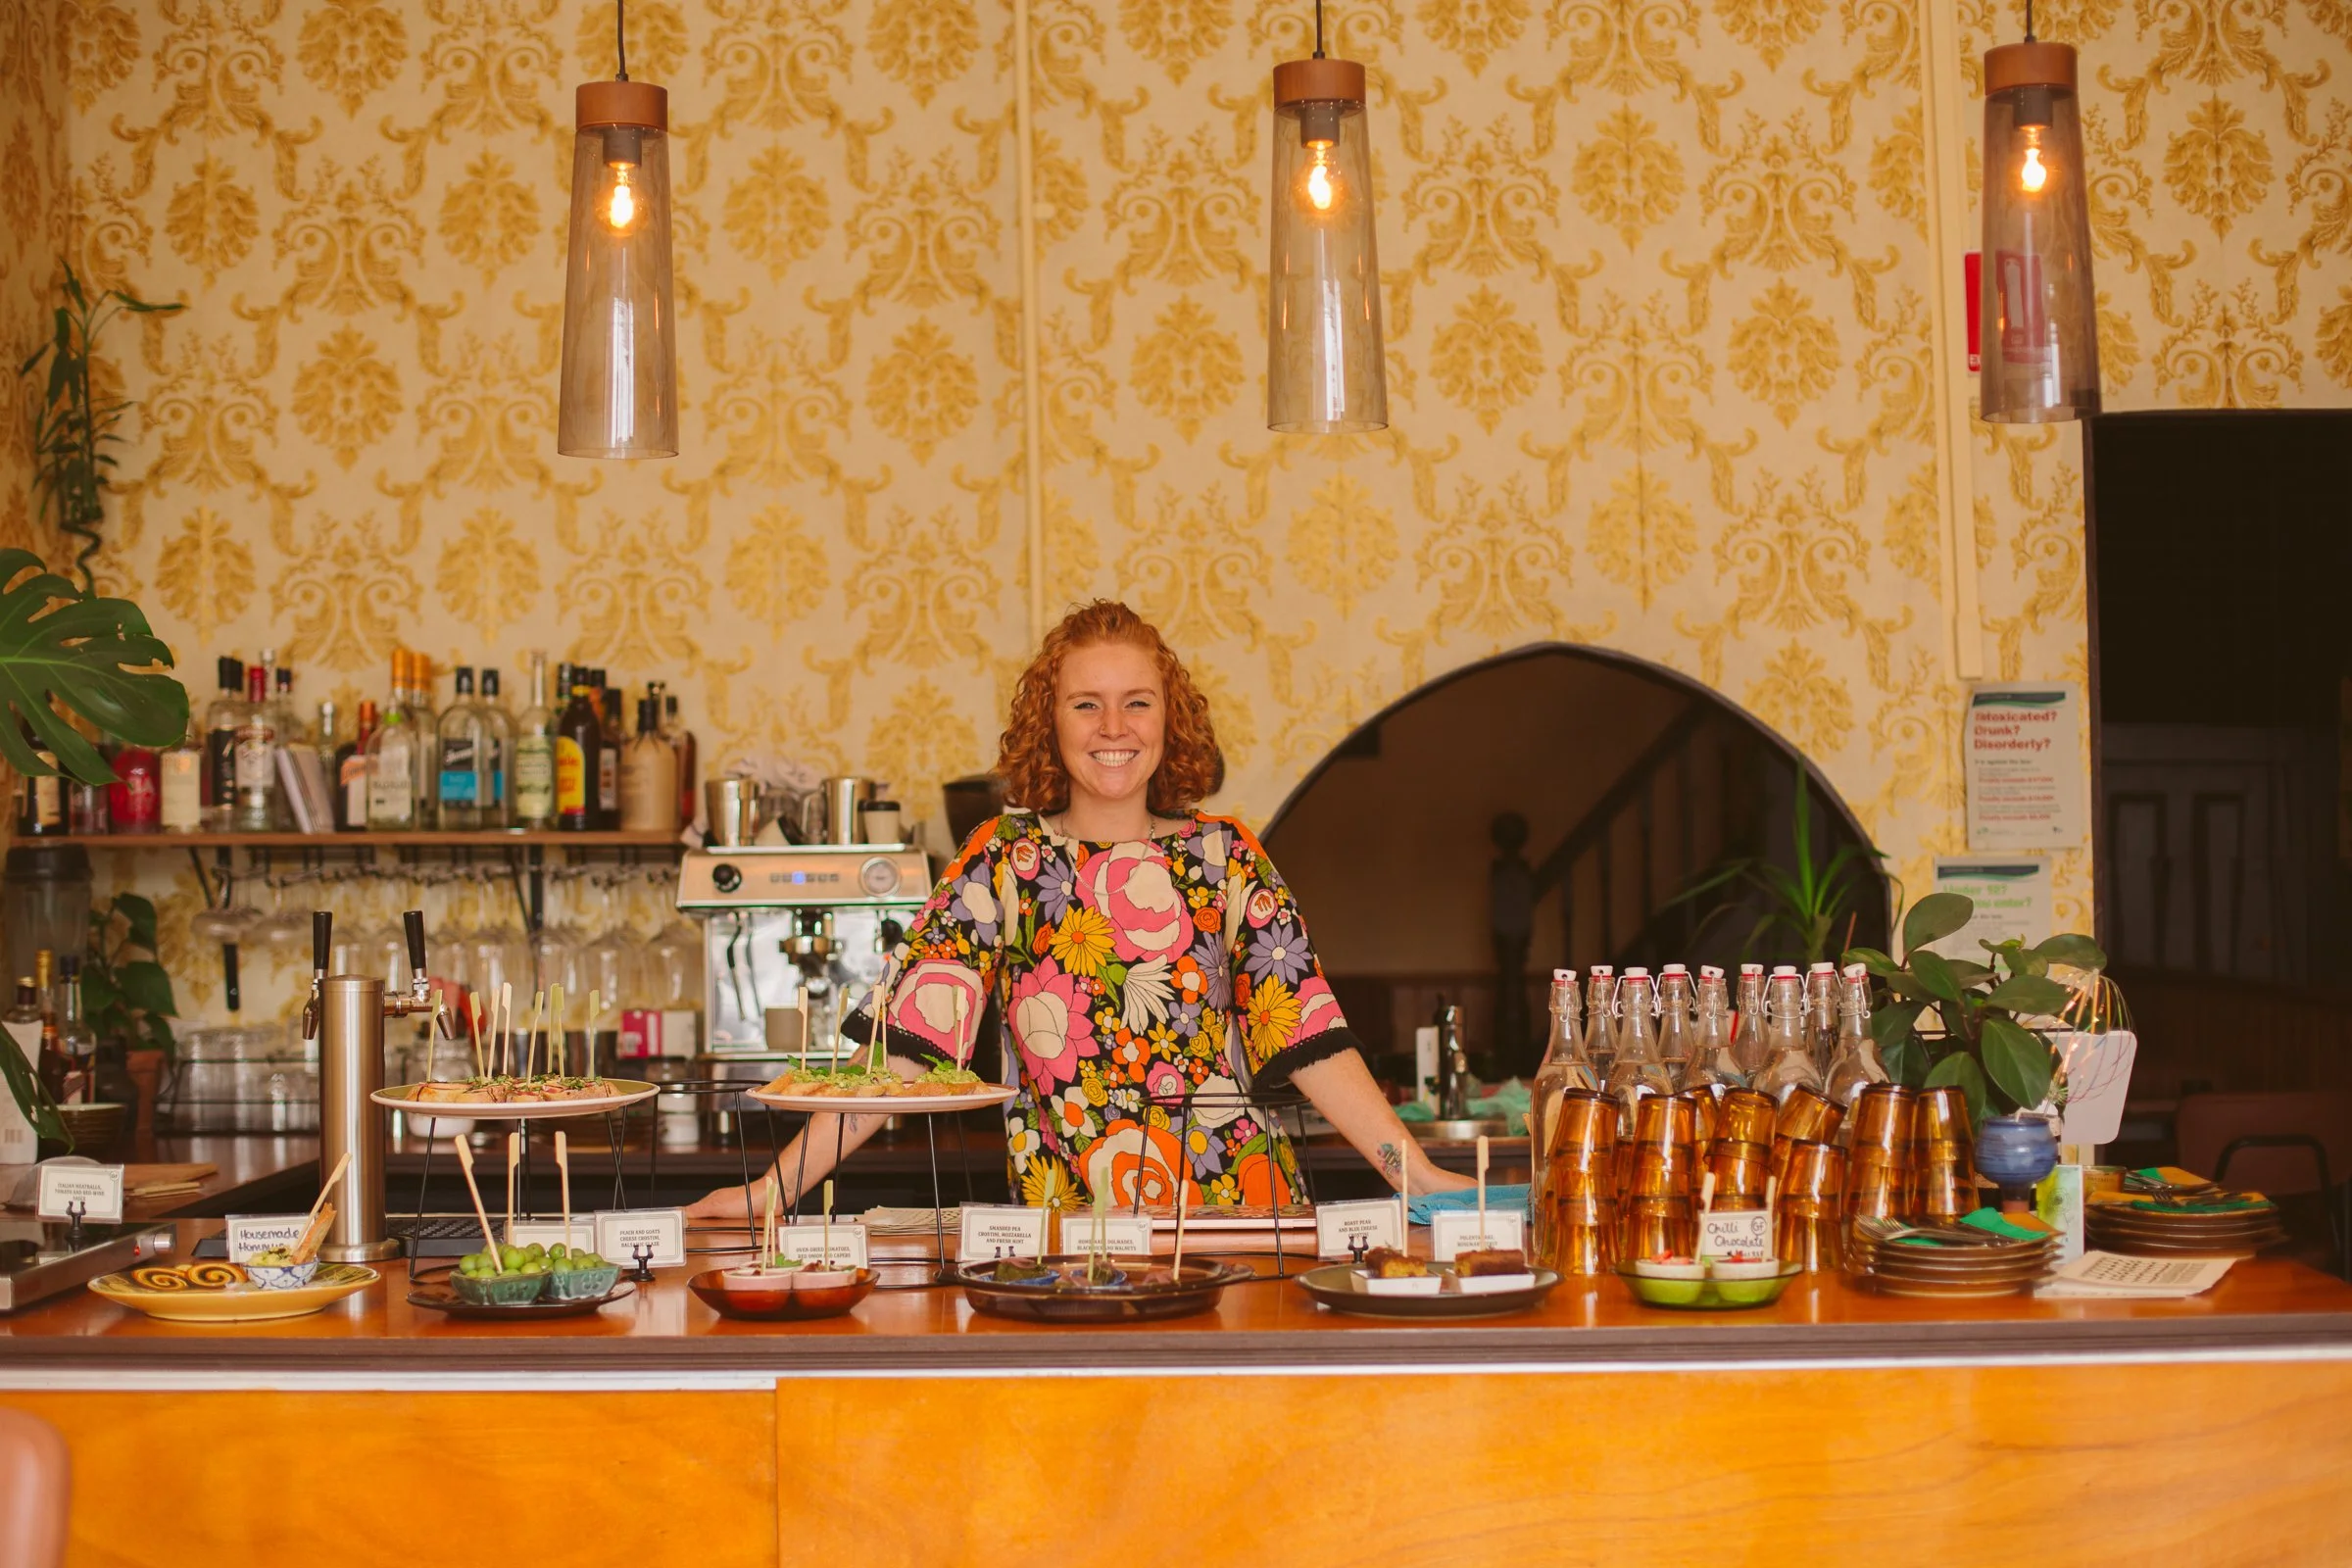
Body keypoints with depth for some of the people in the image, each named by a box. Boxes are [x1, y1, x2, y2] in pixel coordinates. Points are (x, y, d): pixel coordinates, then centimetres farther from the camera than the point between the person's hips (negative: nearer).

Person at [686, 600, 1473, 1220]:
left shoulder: (1226, 856, 8)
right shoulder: (1003, 862, 4)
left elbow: (1311, 1040, 5)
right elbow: (902, 1041, -2)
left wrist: (1419, 1175, -4)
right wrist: (775, 1188, -10)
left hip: (1232, 1204, 1)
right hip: (1062, 1212, -1)